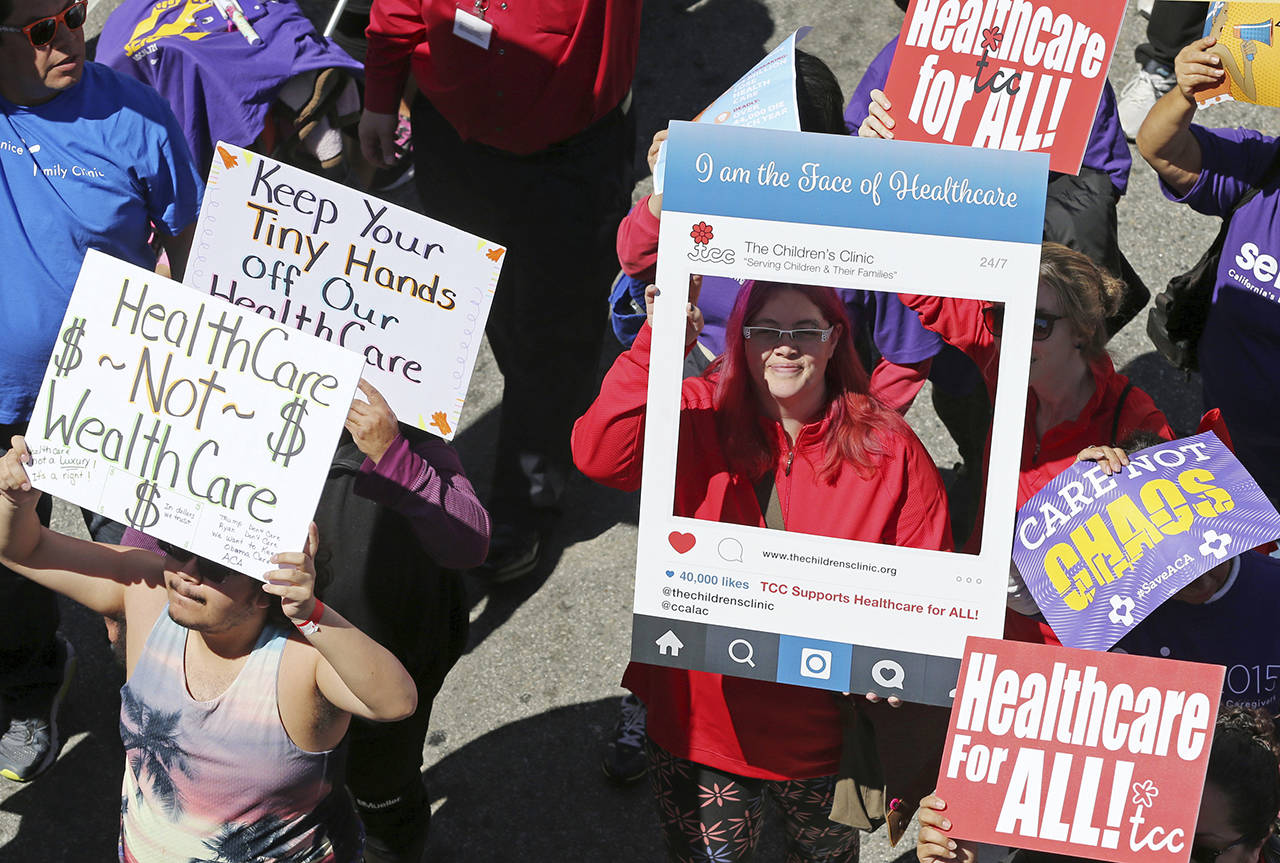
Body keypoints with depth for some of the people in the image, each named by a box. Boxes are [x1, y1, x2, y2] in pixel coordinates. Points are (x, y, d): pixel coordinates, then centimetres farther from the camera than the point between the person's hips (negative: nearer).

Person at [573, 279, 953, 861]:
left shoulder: (887, 447, -7)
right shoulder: (699, 416, -8)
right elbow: (600, 456, -26)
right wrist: (657, 345, -34)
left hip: (823, 731, 0)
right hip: (702, 720, 0)